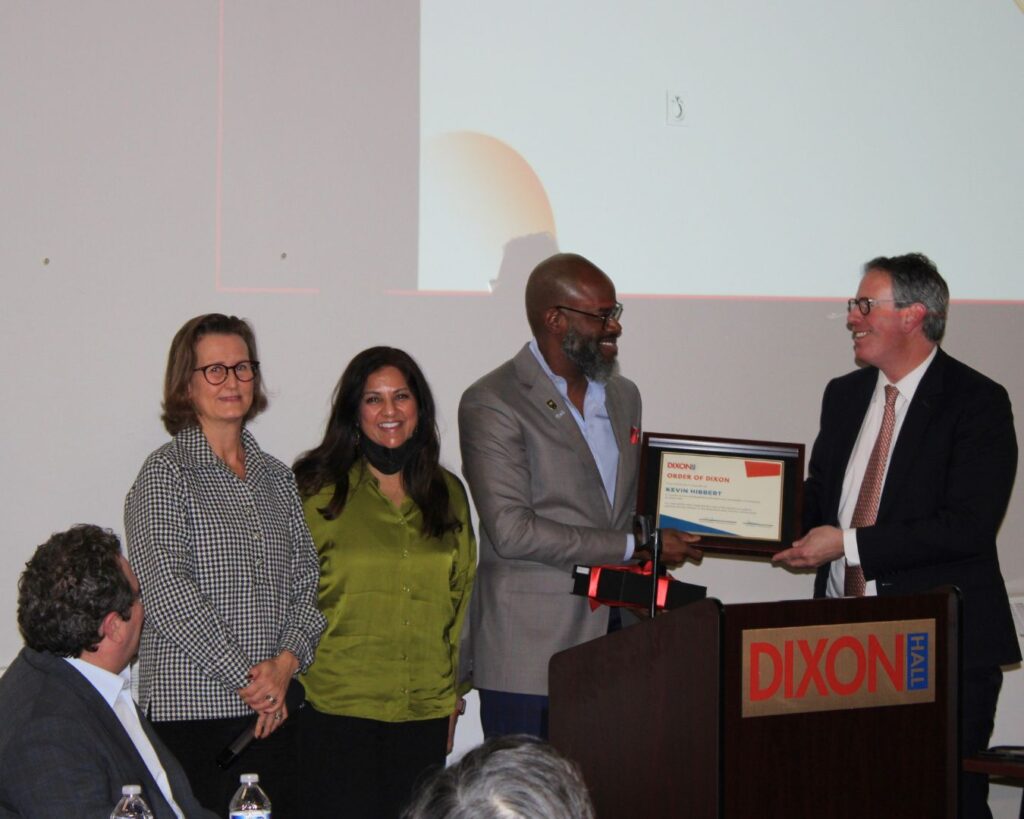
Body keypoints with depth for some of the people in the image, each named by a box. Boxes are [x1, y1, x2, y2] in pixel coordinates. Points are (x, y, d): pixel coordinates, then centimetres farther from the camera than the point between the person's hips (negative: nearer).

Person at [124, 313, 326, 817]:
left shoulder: (275, 477, 16)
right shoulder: (166, 473, -2)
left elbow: (306, 581, 12)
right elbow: (166, 591, -11)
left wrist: (287, 661, -6)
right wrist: (246, 678, -13)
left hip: (271, 714, 5)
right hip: (189, 708, -5)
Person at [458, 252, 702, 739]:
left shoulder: (623, 396, 18)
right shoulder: (492, 403, -7)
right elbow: (511, 531, -16)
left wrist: (669, 544, 5)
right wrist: (633, 548, -14)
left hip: (614, 641, 6)